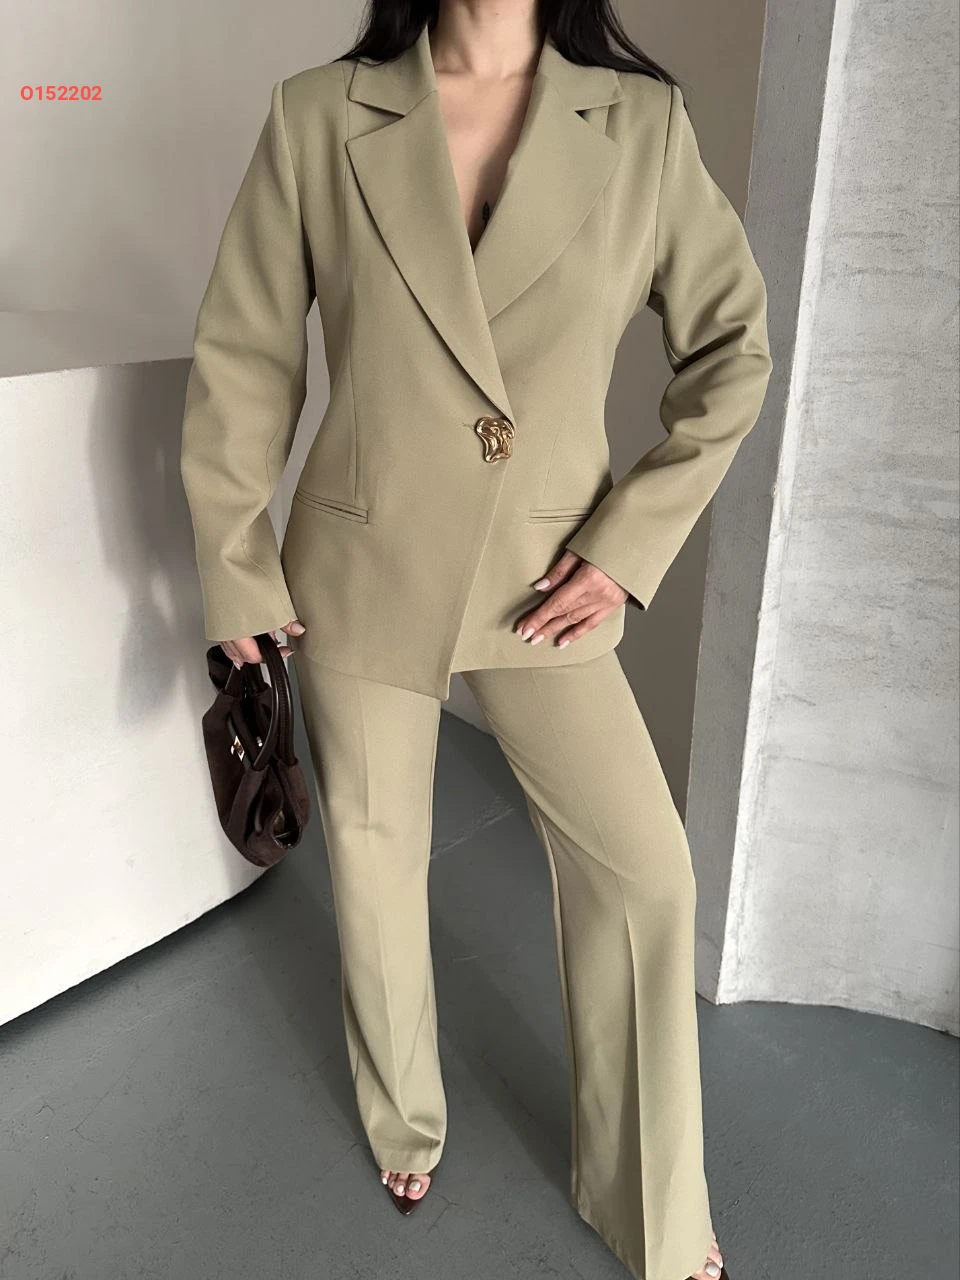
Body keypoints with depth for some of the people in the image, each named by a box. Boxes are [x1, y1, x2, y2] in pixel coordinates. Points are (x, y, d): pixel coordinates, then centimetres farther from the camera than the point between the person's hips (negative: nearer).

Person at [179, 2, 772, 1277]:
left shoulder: (645, 126, -3)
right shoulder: (318, 118, -5)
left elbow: (733, 343, 3)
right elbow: (243, 362, -1)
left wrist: (633, 543, -6)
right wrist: (235, 572, 1)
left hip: (545, 587, 1)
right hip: (360, 579, 0)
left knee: (642, 869, 1)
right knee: (375, 857, 14)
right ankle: (405, 1124, 44)